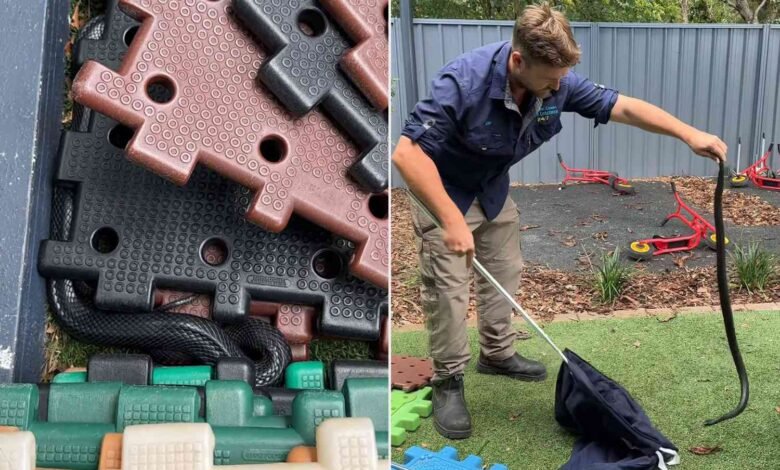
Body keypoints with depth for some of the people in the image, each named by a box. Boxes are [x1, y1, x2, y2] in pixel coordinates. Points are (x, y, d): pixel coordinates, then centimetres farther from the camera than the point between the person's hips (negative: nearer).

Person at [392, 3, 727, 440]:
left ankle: (497, 353, 39)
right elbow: (407, 152, -40)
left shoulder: (558, 82, -20)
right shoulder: (464, 81, -39)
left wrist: (691, 134, -18)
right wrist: (451, 220, -42)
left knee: (505, 274, 18)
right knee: (449, 290, -6)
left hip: (494, 189, 7)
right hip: (443, 192, -7)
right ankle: (448, 382, 10)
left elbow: (623, 106, -11)